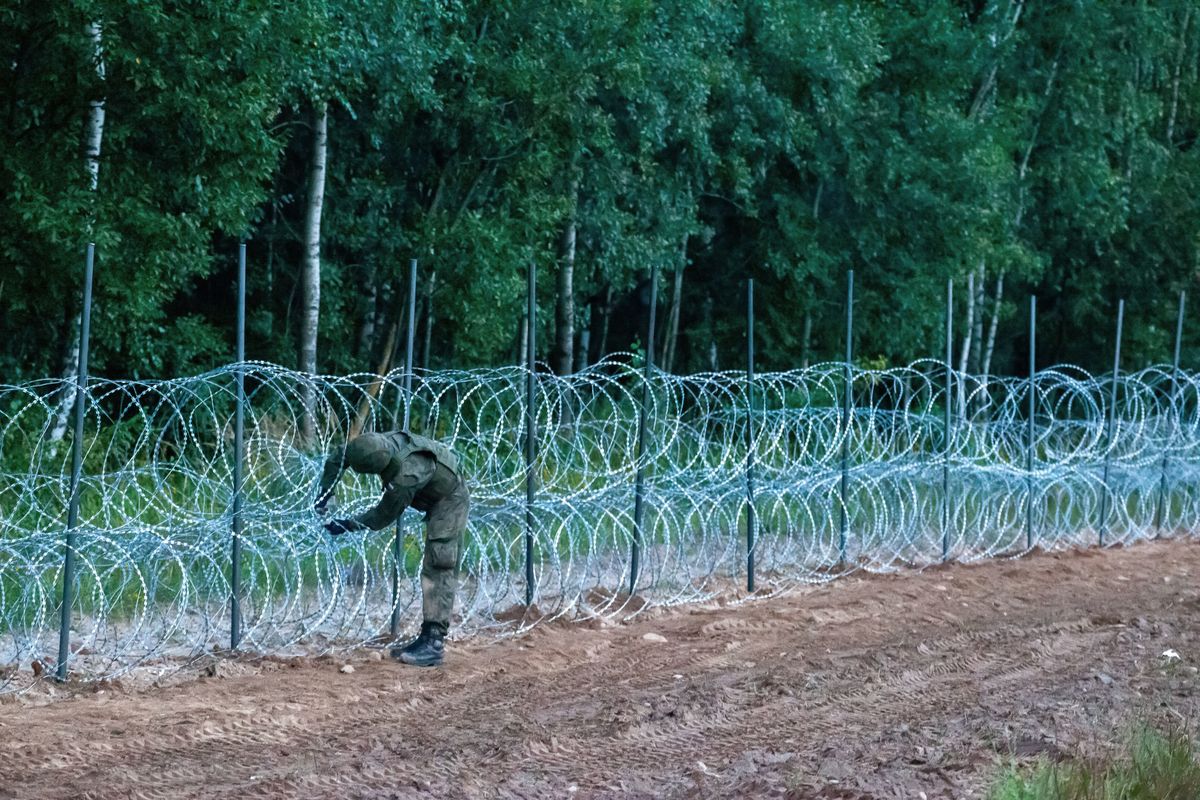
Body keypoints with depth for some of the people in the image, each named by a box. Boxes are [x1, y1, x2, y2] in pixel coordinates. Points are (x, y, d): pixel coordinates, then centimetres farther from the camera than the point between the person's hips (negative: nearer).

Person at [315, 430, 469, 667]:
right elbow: (337, 458, -2)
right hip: (438, 499, 9)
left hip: (450, 501, -9)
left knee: (438, 569, -14)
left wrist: (347, 526, -14)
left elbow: (383, 516, -23)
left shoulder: (406, 477, -38)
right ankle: (428, 637, 14)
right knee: (433, 570, 10)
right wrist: (325, 494, -5)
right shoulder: (377, 443, -19)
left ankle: (434, 643, -18)